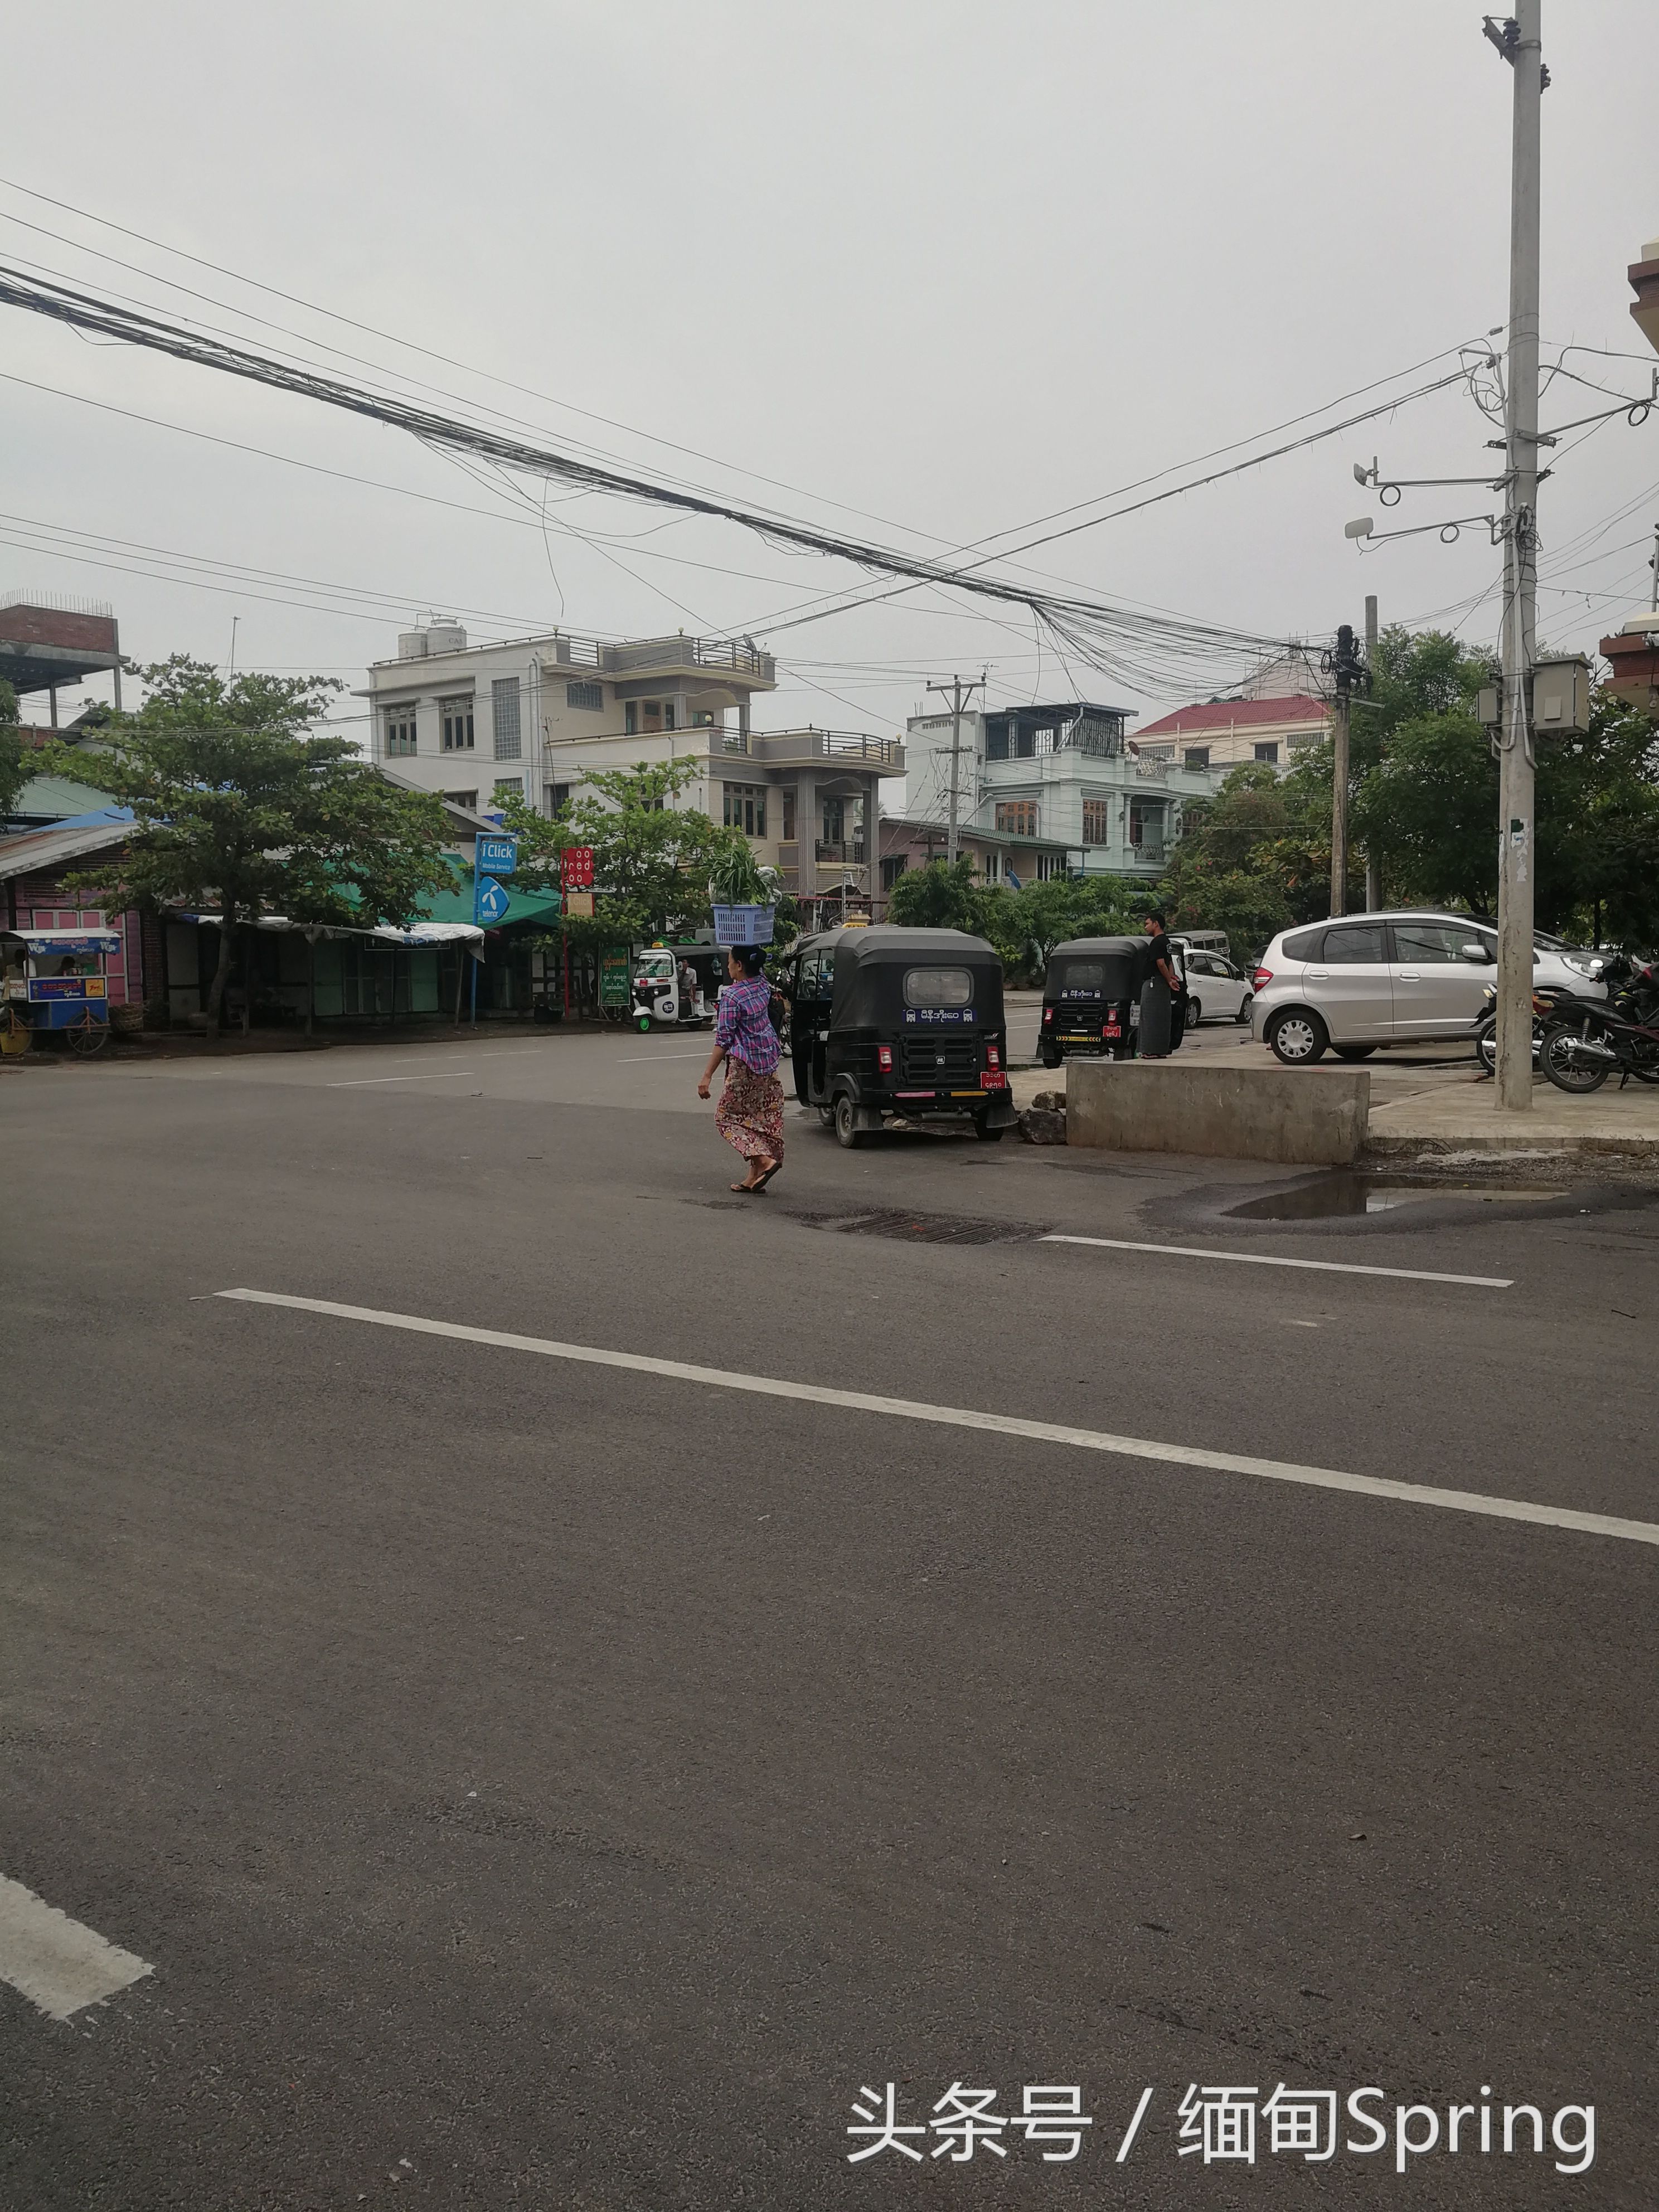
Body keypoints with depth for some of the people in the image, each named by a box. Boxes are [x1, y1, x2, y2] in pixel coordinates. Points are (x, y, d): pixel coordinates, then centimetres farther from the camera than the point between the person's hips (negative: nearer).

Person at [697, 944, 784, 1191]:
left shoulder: (731, 996, -15)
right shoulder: (763, 986, 4)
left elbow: (723, 1040, -17)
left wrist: (707, 1076, -15)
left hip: (746, 1064, -8)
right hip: (769, 1060, 8)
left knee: (727, 1116, 5)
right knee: (764, 1116, 9)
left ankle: (764, 1160, -11)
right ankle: (755, 1176, 10)